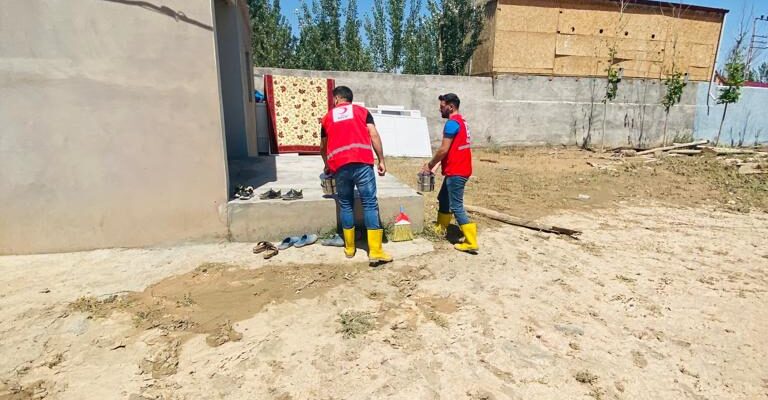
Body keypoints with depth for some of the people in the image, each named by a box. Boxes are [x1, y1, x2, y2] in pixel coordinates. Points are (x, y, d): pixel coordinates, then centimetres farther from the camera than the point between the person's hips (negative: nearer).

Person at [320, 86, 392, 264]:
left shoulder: (328, 117, 23)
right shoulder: (362, 111, 18)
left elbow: (323, 147, 33)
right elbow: (374, 136, 4)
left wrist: (327, 166, 49)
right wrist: (381, 161, 6)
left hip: (339, 165, 2)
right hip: (362, 162, -2)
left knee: (346, 205, 13)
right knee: (370, 204, -1)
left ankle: (349, 248, 21)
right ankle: (375, 251, -3)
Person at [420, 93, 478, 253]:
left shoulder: (452, 123, -16)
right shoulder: (461, 121, 16)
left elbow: (444, 150, -19)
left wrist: (430, 165, -5)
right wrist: (433, 164, 13)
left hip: (456, 172, -10)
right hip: (459, 170, 10)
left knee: (456, 206, -6)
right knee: (443, 199, 21)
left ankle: (471, 242, -4)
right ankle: (440, 229, 34)